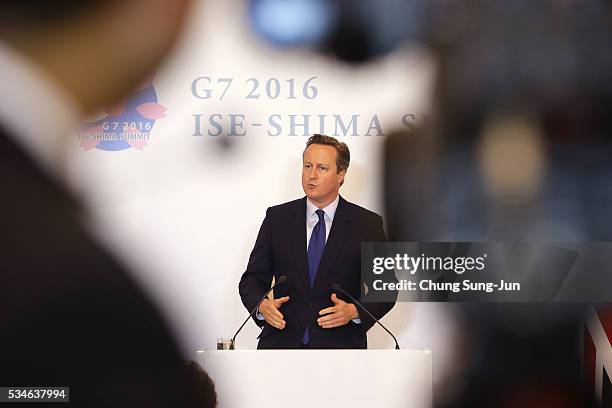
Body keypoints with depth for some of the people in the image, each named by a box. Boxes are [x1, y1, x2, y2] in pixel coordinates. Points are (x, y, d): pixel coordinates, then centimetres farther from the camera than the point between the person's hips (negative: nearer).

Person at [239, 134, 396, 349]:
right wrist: (262, 305, -10)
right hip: (282, 343, 1)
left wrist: (354, 311, -13)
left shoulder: (367, 224, 6)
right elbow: (253, 278, 12)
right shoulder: (277, 218, 11)